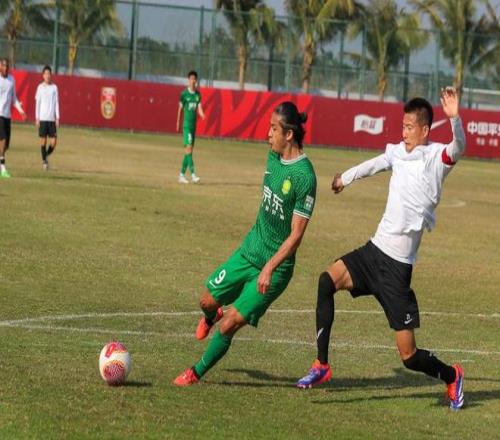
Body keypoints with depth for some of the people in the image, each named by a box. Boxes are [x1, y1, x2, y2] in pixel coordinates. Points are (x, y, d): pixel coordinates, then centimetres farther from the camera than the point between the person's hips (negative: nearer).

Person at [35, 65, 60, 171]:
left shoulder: (54, 87, 8)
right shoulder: (40, 87, 3)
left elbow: (56, 103, 7)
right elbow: (37, 103, 4)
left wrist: (57, 118, 1)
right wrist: (37, 118, -1)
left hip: (52, 118, 2)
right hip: (42, 118, -2)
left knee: (54, 141, -5)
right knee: (43, 140, -1)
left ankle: (47, 155, 20)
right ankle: (44, 160, 10)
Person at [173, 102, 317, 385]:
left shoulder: (304, 177, -23)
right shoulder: (274, 155, 1)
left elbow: (296, 235, -22)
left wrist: (269, 268, -27)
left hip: (275, 266, -7)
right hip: (249, 251, 7)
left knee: (229, 324, -7)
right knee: (208, 301, 12)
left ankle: (197, 373, 14)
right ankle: (210, 318, 49)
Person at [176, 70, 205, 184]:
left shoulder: (198, 94, 9)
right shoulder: (184, 93, -4)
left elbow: (199, 108, 2)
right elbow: (180, 108, 1)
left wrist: (202, 115, -20)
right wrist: (178, 123, 2)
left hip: (194, 124, 6)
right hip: (186, 124, -6)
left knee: (189, 149, 8)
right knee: (188, 147, -14)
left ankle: (182, 174, 15)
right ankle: (192, 174, -21)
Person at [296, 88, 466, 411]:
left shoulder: (436, 157, -9)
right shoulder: (398, 153, 10)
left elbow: (459, 148, -29)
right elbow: (374, 164, 28)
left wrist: (455, 118, -47)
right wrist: (345, 178, 45)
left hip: (398, 265, -6)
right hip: (375, 250, 6)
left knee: (409, 355, -4)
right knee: (328, 280, -19)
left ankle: (452, 377, 27)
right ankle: (322, 366, -13)